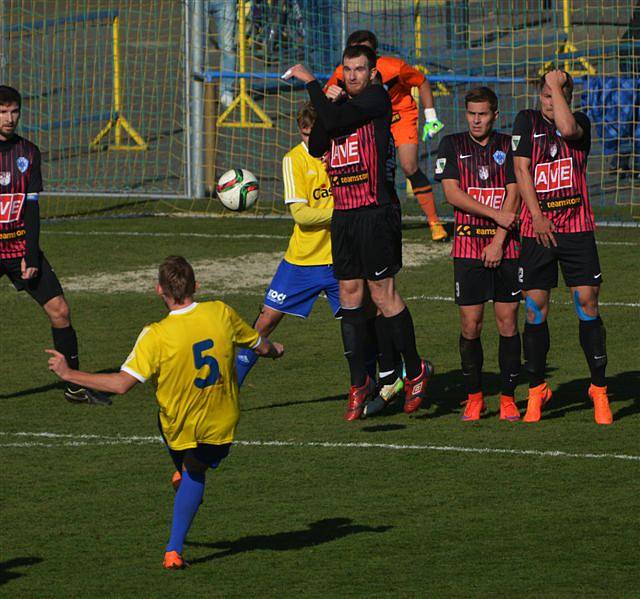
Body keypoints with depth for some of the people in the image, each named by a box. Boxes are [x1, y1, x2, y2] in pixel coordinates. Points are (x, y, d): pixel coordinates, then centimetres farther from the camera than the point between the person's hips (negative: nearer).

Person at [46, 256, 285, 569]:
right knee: (196, 473, 25)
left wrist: (68, 373, -18)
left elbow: (122, 384, -28)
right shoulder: (221, 313, -13)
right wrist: (275, 350, 31)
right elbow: (260, 346, 5)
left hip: (180, 427, -3)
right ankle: (175, 549, 17)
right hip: (223, 424, 3)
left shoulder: (156, 335, -25)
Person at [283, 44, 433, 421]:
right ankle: (360, 382, 9)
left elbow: (335, 120, -17)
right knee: (350, 294, 5)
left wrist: (311, 82, -7)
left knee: (382, 292, -7)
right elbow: (316, 147, 10)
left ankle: (415, 371, 7)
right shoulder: (342, 104, 18)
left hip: (376, 210, -8)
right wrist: (325, 100, -1)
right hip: (343, 215, 8)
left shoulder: (377, 97, -5)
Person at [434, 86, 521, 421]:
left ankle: (508, 397, 7)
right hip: (467, 246, 0)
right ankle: (473, 397, 10)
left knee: (507, 323, -1)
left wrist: (499, 242, -8)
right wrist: (495, 215, -11)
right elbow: (452, 193, -3)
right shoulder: (452, 146, 7)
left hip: (506, 246, 0)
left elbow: (513, 195, 0)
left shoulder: (509, 146, 6)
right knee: (470, 326, -2)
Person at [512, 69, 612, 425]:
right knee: (535, 308, -1)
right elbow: (521, 169, -1)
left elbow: (567, 128, -19)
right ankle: (536, 390, 10)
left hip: (577, 228, 0)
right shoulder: (527, 122, 7)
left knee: (587, 301, -6)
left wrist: (557, 85, -10)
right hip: (537, 230, 0)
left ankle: (598, 388, 2)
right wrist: (537, 216, -10)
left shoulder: (581, 123, 6)